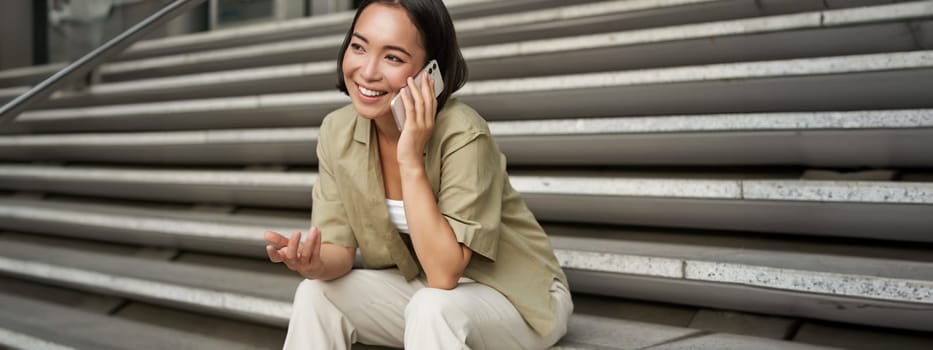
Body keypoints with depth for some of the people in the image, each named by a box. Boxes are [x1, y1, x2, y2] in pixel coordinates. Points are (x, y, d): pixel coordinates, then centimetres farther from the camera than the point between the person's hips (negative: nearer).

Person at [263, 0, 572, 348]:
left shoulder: (463, 135, -28)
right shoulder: (337, 131, -10)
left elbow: (445, 274, -29)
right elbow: (339, 247, -7)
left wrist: (411, 160, -34)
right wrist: (314, 264, -30)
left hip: (517, 296, -5)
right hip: (423, 288, 6)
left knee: (431, 309, -34)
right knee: (315, 294, -14)